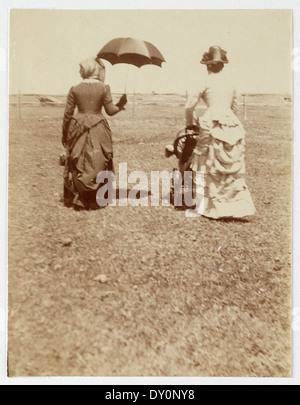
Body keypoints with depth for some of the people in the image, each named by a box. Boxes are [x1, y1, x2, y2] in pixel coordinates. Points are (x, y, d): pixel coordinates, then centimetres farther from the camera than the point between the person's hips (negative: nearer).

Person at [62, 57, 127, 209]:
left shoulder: (75, 89, 1)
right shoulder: (104, 88, -4)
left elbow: (68, 114, 2)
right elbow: (110, 110, -3)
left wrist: (64, 134, 11)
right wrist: (121, 105, 18)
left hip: (79, 130, 2)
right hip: (98, 130, -2)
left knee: (77, 164, 11)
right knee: (98, 164, 7)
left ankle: (75, 199, 16)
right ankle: (96, 200, 12)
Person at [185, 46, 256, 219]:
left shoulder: (205, 82, 0)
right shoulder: (231, 84, 15)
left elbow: (190, 105, 0)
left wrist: (190, 123, 16)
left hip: (213, 125, -5)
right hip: (232, 125, 5)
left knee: (204, 167, 4)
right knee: (233, 169, 10)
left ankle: (201, 207, 8)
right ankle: (240, 206, 13)